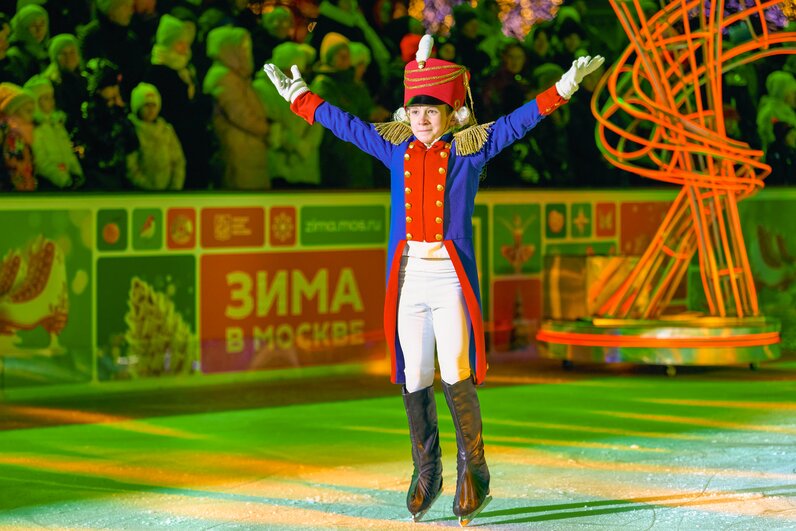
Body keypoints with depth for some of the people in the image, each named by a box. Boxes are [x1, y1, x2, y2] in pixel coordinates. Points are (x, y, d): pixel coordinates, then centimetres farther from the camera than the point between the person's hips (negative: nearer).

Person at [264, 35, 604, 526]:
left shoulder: (469, 148, 3)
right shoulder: (395, 147, 12)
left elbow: (519, 121, -2)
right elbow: (342, 123, 21)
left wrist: (565, 86, -11)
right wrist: (298, 96, 26)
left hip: (450, 278, -3)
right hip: (409, 276, 3)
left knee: (456, 376, -12)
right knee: (414, 379, 5)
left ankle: (473, 471, 2)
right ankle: (426, 473, 18)